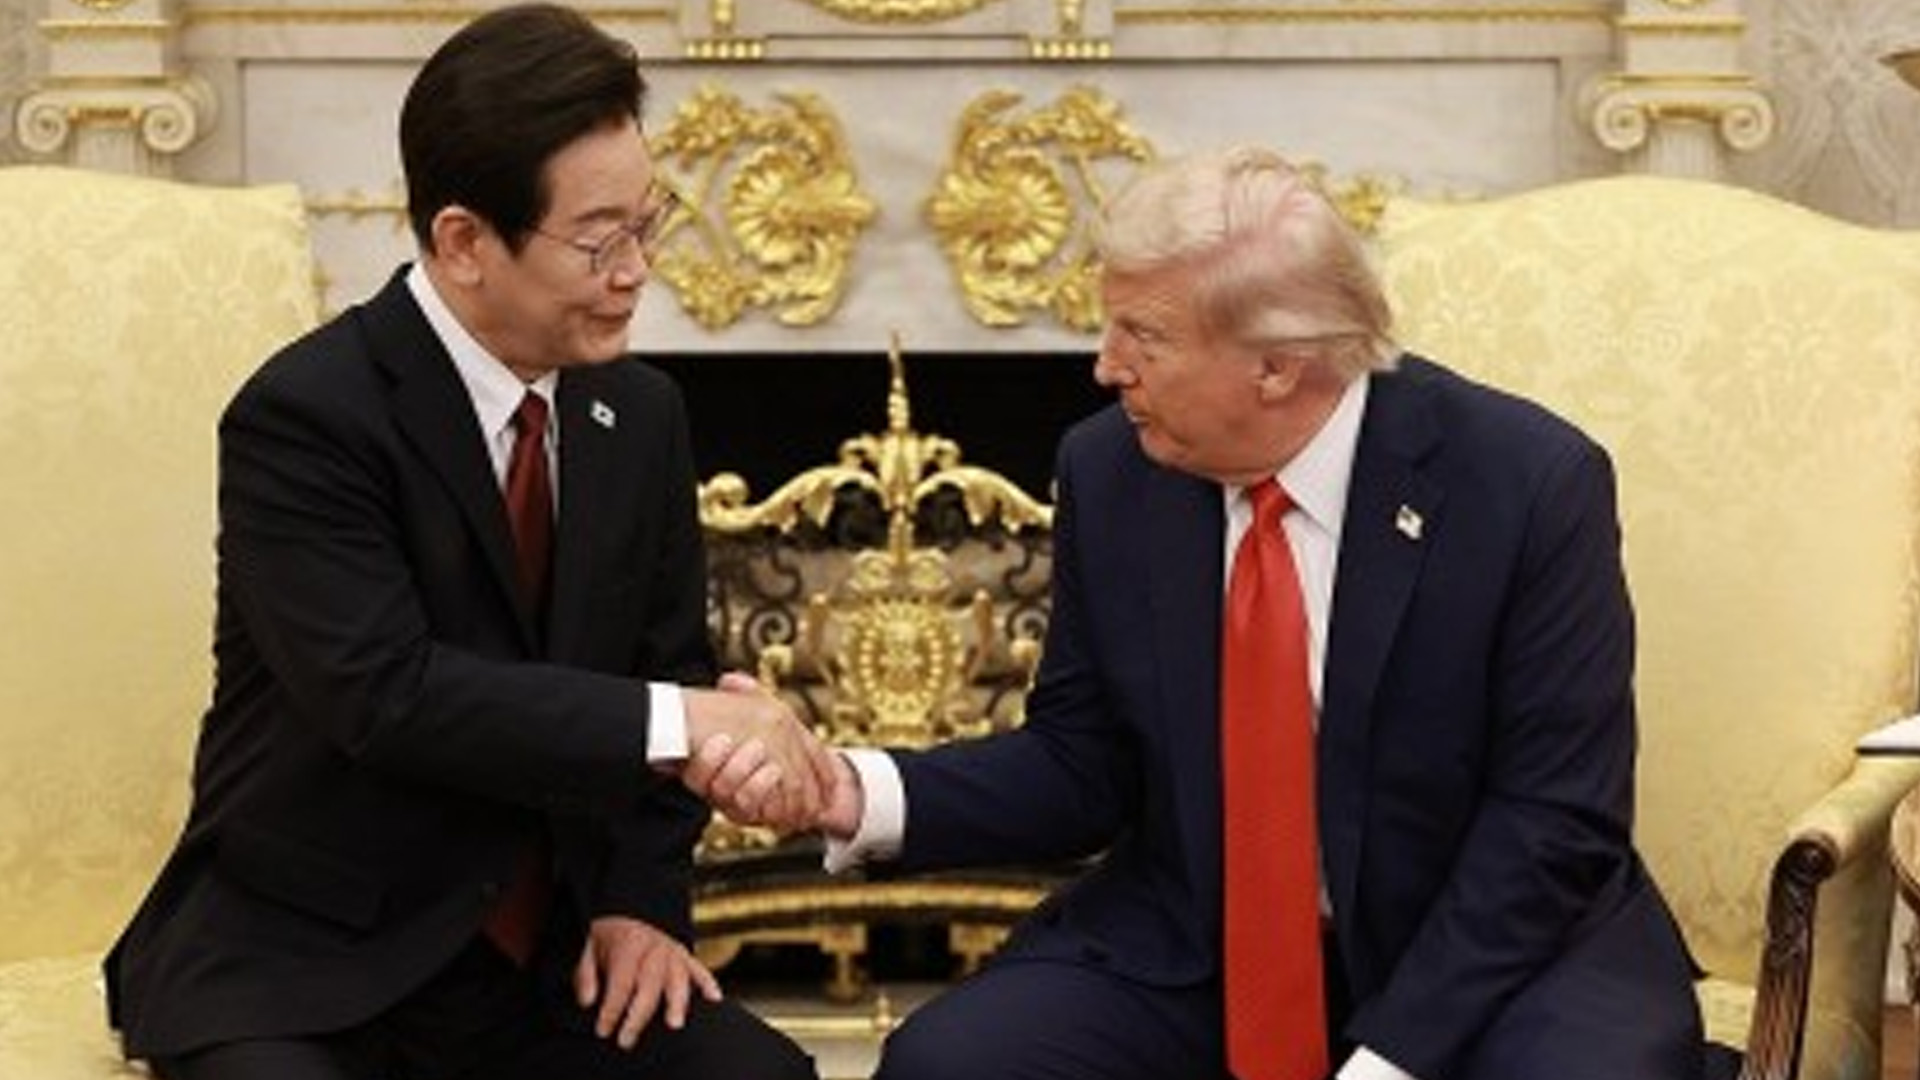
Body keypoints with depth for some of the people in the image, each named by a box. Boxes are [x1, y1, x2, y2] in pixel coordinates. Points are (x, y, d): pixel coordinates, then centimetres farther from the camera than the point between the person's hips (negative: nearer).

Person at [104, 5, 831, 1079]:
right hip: (301, 968, -5)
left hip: (542, 953, 6)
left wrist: (643, 899, -1)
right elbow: (386, 695, -26)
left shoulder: (641, 415, 7)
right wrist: (677, 722, -29)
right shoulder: (305, 417, -15)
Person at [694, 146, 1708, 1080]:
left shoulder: (1530, 483, -14)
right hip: (1184, 955, 3)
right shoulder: (1109, 472, -3)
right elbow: (1083, 767, 4)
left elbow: (1556, 817, -13)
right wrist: (860, 795, -13)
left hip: (1487, 953, -3)